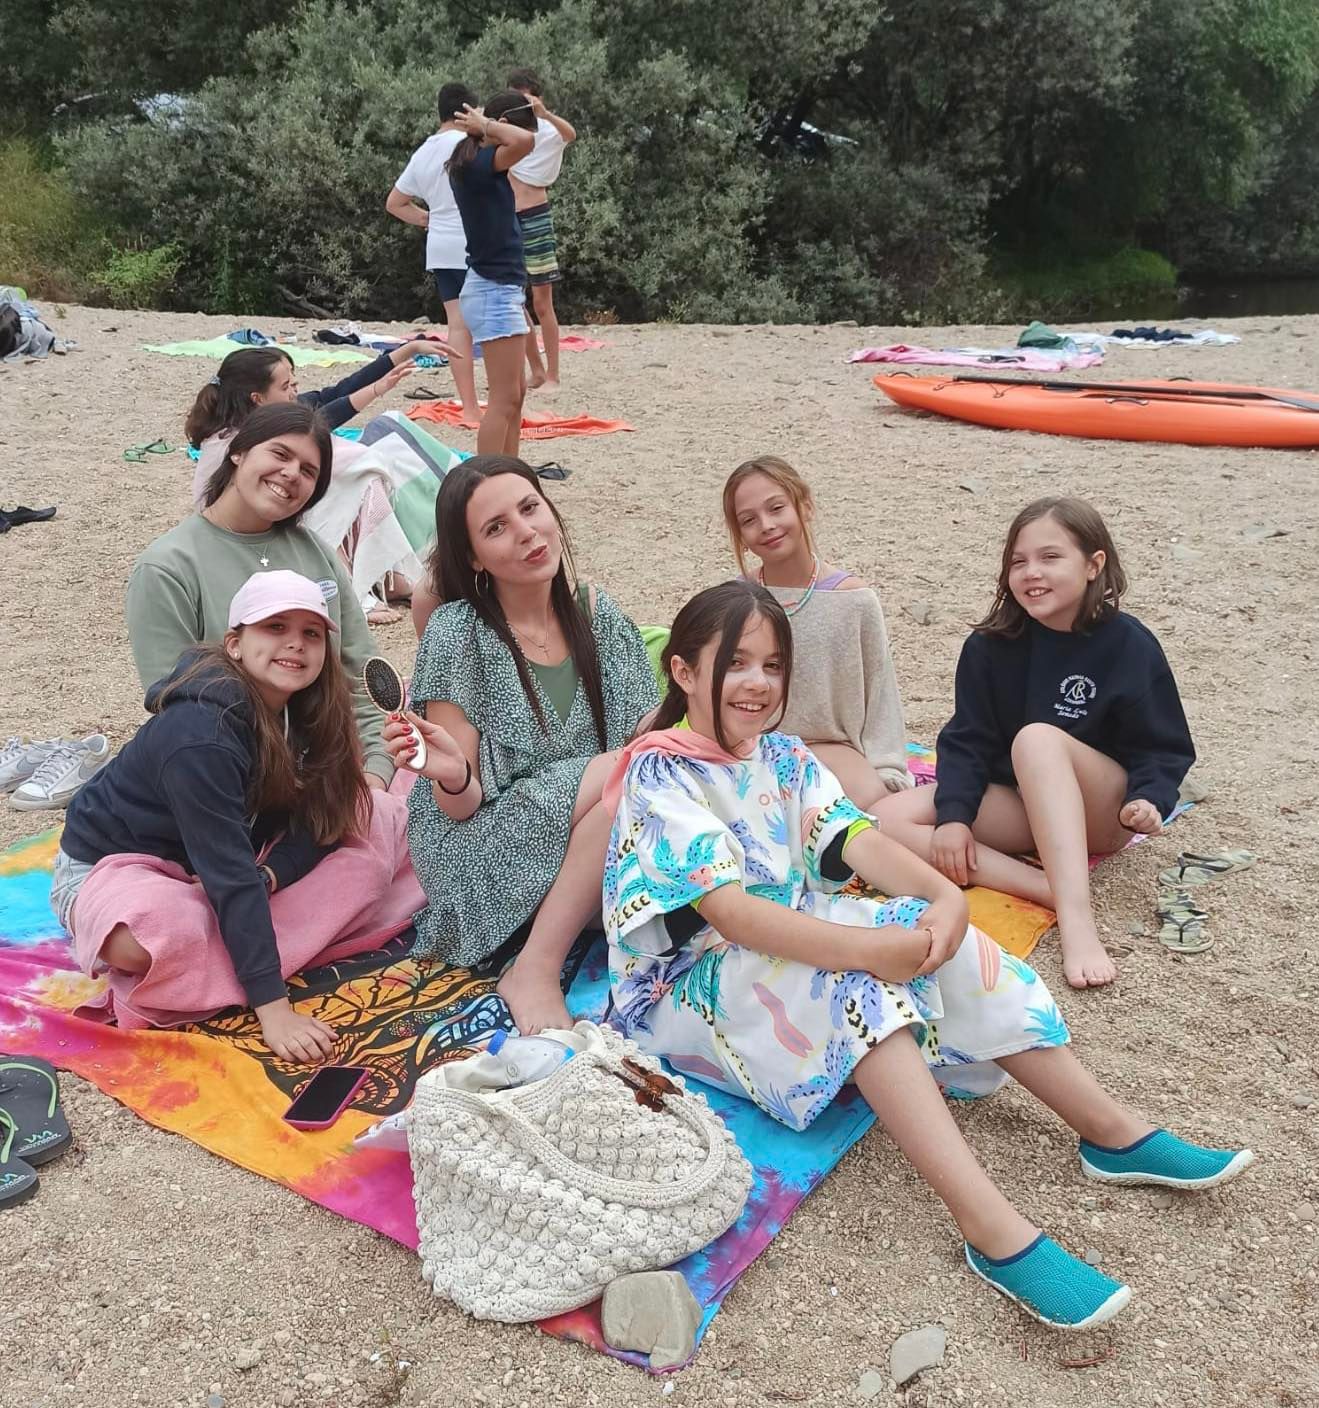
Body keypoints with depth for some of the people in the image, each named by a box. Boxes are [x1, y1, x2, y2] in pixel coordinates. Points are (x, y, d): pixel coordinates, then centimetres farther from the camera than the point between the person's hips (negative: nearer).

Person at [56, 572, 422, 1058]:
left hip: (215, 864, 8)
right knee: (164, 933, -42)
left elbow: (319, 821, -5)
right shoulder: (201, 732, -30)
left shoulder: (307, 713, -9)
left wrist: (270, 875, -27)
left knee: (372, 836, -9)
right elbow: (229, 873, -34)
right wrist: (273, 1007, -36)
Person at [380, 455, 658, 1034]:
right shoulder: (458, 630, -11)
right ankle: (534, 973, -19)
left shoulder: (597, 614, 3)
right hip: (481, 852, -5)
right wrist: (452, 775, -33)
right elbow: (461, 807, -11)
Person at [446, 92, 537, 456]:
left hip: (500, 289, 10)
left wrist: (481, 127, 16)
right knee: (505, 399, -10)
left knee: (516, 392, 16)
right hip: (493, 292, -10)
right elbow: (524, 140, -34)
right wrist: (485, 125, -17)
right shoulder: (479, 164, -16)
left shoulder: (474, 164, 12)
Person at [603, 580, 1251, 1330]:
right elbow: (725, 908, -27)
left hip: (793, 943, 7)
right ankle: (994, 1231, -39)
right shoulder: (657, 773, -16)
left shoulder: (783, 755, 8)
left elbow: (857, 839, -5)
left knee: (942, 938, -15)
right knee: (853, 981, -33)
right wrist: (865, 945, -36)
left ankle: (1117, 1133, -9)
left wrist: (945, 894, -26)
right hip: (686, 986, -7)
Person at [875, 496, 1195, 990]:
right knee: (889, 818, -22)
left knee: (1037, 738, -37)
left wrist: (1148, 801, -25)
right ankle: (1052, 890, -34)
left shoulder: (1129, 646, -11)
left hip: (1097, 813, -4)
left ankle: (1076, 916, -47)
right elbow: (966, 740, -4)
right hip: (1016, 807, 4)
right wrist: (954, 814, -19)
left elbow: (1162, 747, -5)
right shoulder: (991, 646, -4)